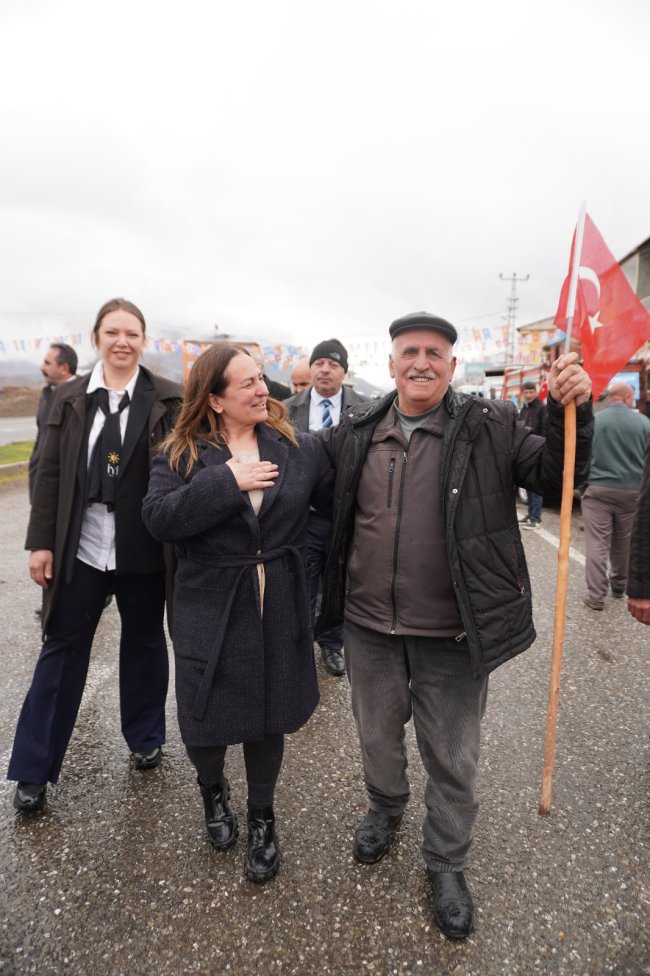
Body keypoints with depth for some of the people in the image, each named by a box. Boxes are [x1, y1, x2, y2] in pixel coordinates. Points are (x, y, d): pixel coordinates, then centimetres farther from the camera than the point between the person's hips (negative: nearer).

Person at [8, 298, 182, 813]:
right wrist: (41, 541, 1)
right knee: (62, 650, 10)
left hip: (143, 551, -1)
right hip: (80, 549, 2)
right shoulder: (70, 398, 3)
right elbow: (50, 474, 4)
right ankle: (34, 770, 26)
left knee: (144, 643, 16)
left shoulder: (168, 399, -5)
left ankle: (146, 738, 39)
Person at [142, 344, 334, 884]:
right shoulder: (181, 454, -4)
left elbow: (339, 499, 1)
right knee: (204, 724, 11)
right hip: (210, 614, -1)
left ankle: (262, 818, 42)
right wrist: (226, 481, -23)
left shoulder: (299, 448, -1)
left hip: (278, 613, 1)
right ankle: (213, 789, 48)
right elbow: (159, 518, -18)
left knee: (268, 721, 15)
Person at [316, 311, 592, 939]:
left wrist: (570, 412, -22)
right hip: (369, 627, 3)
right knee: (377, 735, 25)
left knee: (452, 758, 16)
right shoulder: (356, 432, 1)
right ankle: (385, 807, 57)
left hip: (452, 634, -2)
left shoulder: (488, 428, -6)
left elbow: (554, 476, -6)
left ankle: (446, 862, 43)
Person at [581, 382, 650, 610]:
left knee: (597, 543, -1)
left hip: (598, 489, -2)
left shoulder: (592, 421, -2)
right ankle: (619, 586, 31)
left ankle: (596, 595, -3)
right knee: (624, 542, 16)